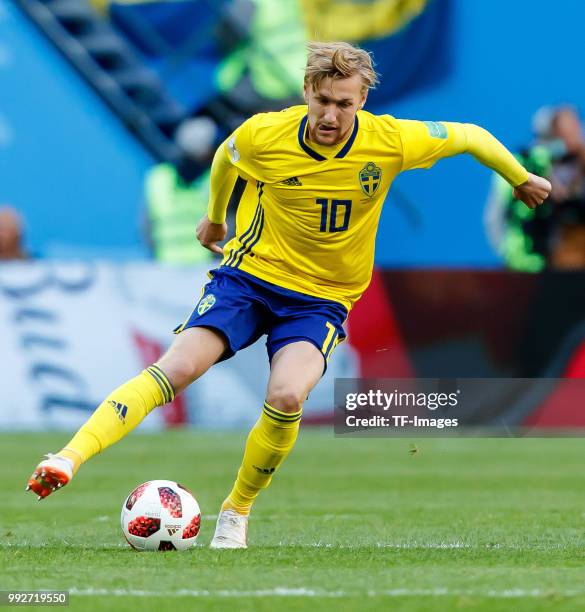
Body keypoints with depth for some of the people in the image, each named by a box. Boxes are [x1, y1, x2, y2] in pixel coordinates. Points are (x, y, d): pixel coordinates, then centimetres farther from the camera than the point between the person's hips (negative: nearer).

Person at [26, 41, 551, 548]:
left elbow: (470, 136, 2)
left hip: (322, 298, 0)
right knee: (177, 368, -22)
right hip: (249, 276, 0)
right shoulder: (262, 135, -13)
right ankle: (68, 460, -27)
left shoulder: (390, 141, -15)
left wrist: (522, 180, 15)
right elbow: (226, 159, 12)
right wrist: (215, 217, 29)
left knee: (287, 397, -26)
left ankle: (236, 512, -3)